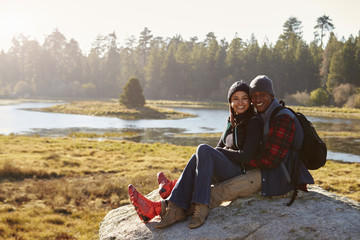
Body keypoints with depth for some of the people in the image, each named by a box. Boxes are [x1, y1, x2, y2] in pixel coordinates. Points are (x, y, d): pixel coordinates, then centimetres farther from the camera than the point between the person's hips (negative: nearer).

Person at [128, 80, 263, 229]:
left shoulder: (254, 122, -6)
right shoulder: (231, 122, 18)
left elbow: (245, 157, -14)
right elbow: (219, 148, 16)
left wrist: (220, 151, -4)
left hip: (243, 175, -7)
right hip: (228, 174, 7)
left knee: (204, 150, -26)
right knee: (197, 159, -21)